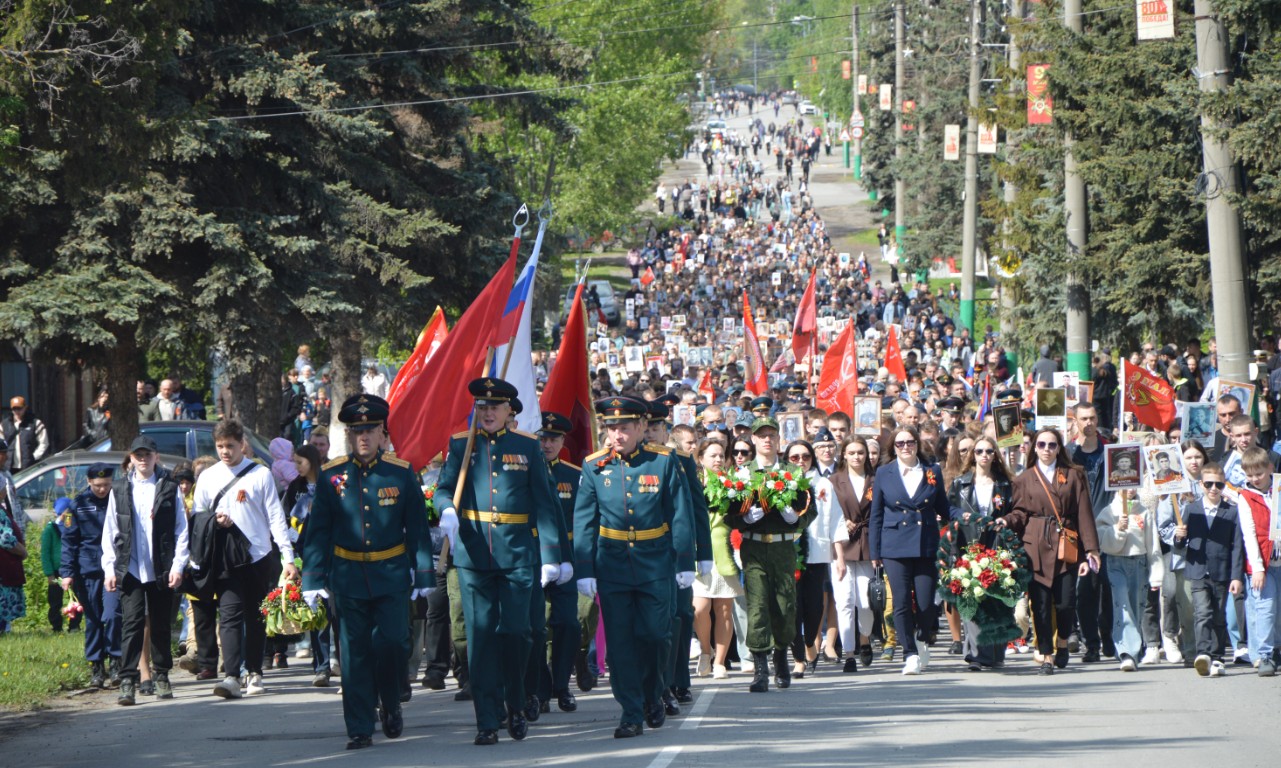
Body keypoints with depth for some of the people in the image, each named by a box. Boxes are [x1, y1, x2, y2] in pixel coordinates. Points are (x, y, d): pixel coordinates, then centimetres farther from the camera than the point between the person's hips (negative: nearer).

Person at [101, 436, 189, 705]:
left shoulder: (170, 489, 5)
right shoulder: (120, 492, 9)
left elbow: (181, 530, 3)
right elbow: (109, 534, 10)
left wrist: (177, 566, -5)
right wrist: (109, 569, 2)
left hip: (162, 571, 0)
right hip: (130, 570, 0)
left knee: (161, 625, 7)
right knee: (131, 625, -7)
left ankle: (161, 677, 20)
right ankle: (127, 682, -10)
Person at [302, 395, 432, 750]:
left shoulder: (402, 473, 2)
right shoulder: (330, 476, 1)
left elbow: (418, 529, 5)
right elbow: (317, 532, 3)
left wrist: (424, 574, 0)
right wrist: (313, 580, -3)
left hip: (392, 574, 0)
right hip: (348, 577, 0)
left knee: (392, 643, -8)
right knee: (355, 652, 0)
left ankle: (391, 705, 19)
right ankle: (360, 729, 6)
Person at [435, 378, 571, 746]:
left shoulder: (527, 447, 6)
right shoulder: (460, 445, 8)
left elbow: (545, 504, 4)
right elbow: (443, 490, 2)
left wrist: (552, 555, -2)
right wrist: (447, 512, -22)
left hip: (518, 553, 0)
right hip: (473, 554, 0)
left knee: (515, 631, -2)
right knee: (480, 635, -2)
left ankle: (516, 706, 21)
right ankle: (487, 722, 0)